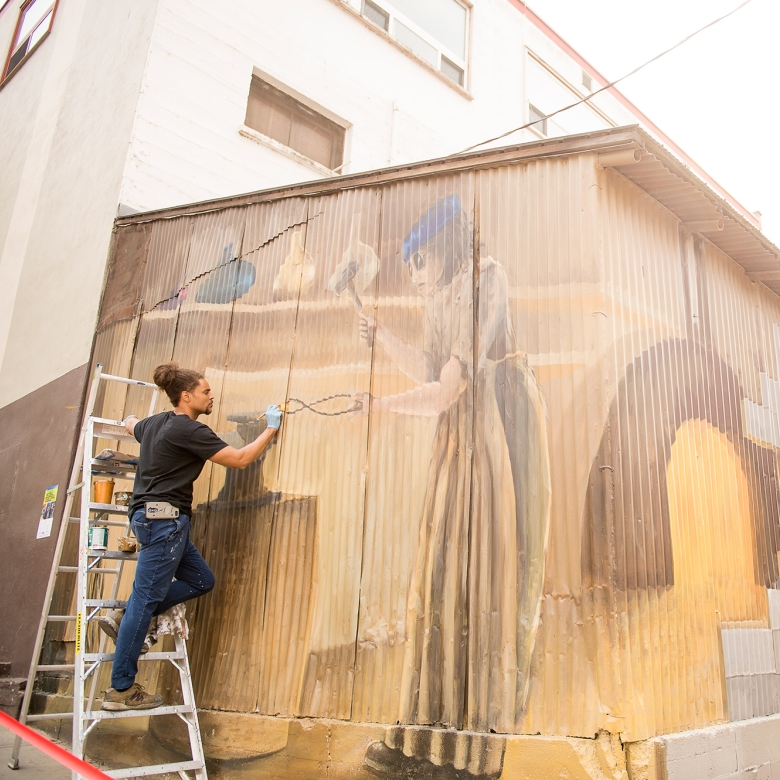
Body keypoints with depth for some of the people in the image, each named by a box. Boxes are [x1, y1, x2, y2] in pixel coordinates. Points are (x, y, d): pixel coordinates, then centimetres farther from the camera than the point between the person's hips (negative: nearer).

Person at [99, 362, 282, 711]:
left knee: (201, 580, 13)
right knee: (147, 597, -4)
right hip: (164, 517, -10)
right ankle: (121, 689, 5)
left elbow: (130, 424, 38)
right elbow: (240, 459, -12)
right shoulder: (189, 430, -14)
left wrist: (132, 418, 63)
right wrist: (271, 429, 0)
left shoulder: (156, 422, 13)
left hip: (150, 515, 10)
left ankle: (125, 620, 16)